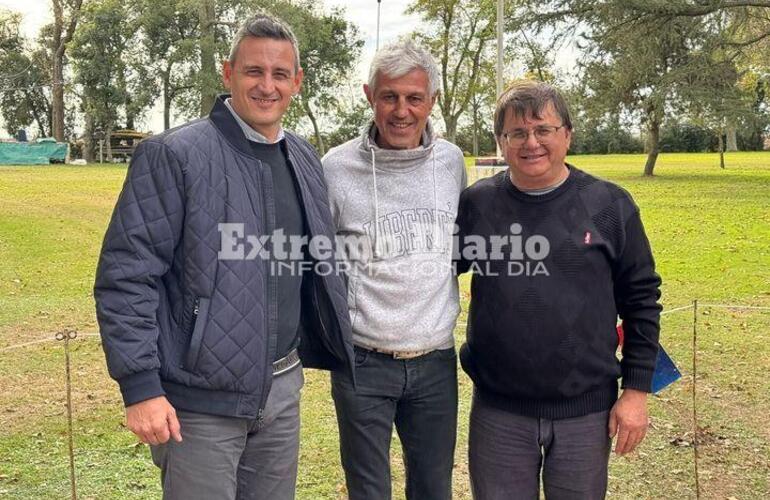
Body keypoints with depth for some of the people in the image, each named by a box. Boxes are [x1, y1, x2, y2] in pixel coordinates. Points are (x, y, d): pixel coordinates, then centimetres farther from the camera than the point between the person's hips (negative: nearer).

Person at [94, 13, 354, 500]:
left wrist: (334, 347, 17)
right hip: (200, 399, -6)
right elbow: (126, 277, -14)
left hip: (282, 388, 6)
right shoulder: (173, 156, -12)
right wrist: (141, 386, -17)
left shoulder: (305, 160, 8)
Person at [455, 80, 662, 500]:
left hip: (587, 409, 0)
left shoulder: (609, 205, -3)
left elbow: (641, 300, 1)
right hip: (497, 410, 1)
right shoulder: (476, 204, -2)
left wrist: (636, 389, -1)